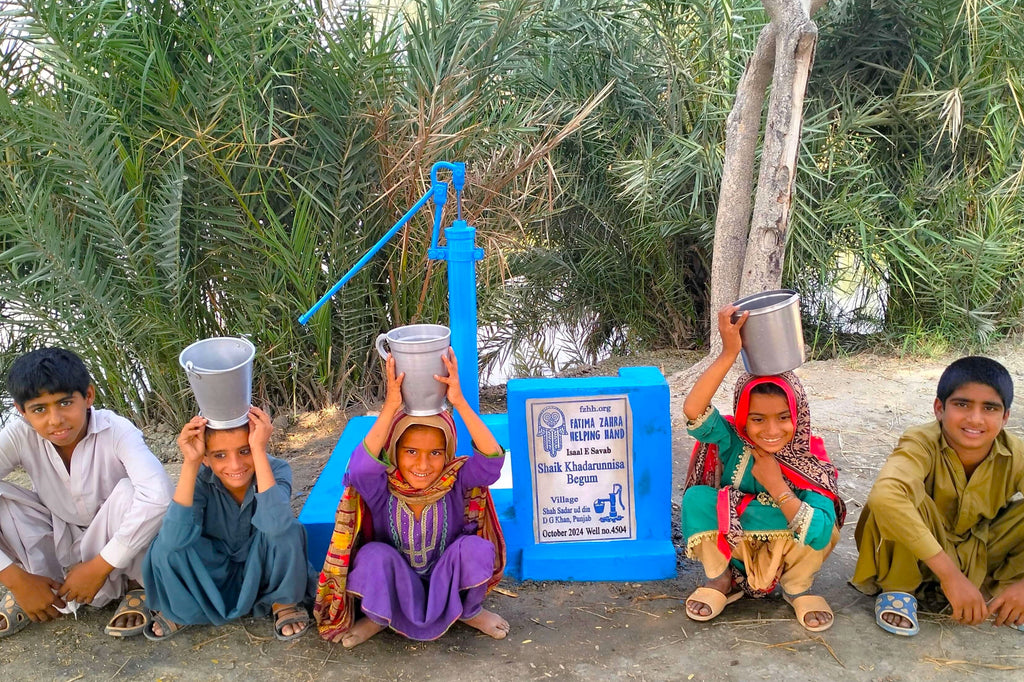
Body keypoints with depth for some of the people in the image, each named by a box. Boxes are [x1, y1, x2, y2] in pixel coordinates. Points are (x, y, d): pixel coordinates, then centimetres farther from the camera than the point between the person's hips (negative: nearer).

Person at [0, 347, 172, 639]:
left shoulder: (116, 431, -28)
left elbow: (157, 496, -44)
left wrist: (98, 567, -37)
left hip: (111, 540, -2)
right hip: (55, 543, 2)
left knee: (129, 491, -33)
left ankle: (138, 587, -7)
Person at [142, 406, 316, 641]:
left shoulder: (276, 469, -24)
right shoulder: (201, 478, -21)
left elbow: (276, 525, -46)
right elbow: (174, 538, -38)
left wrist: (258, 451, -46)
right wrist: (190, 462, -41)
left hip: (263, 570, -1)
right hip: (214, 578, 1)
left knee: (289, 530, -32)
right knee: (165, 546, -27)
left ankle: (284, 603, -3)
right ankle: (182, 609, 6)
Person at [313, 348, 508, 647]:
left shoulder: (456, 482, -20)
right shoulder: (381, 487, -22)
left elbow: (492, 459, -39)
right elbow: (360, 466, -46)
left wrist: (459, 402, -48)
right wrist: (390, 407, -51)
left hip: (448, 587, 1)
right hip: (395, 589, -1)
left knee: (477, 547, -29)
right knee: (374, 555, -32)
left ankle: (470, 611, 3)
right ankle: (378, 618, 1)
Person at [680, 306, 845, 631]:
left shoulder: (812, 463, -21)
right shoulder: (733, 443, -20)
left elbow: (819, 536, -36)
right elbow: (693, 410, -42)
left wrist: (776, 487, -33)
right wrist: (729, 353, -49)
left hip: (786, 558, 0)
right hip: (729, 551, 1)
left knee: (821, 522, -32)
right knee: (697, 496, -28)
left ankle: (798, 588, 1)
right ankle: (720, 580, -1)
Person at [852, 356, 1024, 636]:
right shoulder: (922, 444, -30)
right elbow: (883, 495, -50)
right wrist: (949, 573, -49)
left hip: (981, 553, 4)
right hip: (916, 554, -3)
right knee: (908, 492, -33)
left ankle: (997, 590, 3)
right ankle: (898, 590, -10)